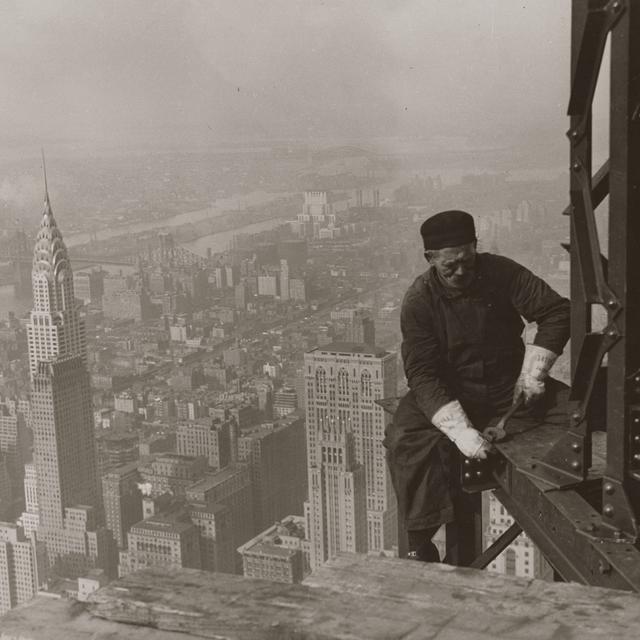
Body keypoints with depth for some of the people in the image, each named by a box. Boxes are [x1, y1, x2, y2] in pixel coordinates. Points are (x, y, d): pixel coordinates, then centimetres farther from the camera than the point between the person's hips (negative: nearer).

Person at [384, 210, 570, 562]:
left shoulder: (501, 273, -8)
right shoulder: (419, 301, -14)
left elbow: (556, 311, -5)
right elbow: (422, 374, -20)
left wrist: (533, 372, -15)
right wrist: (459, 430, -34)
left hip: (510, 386, 2)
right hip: (448, 393, -2)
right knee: (405, 440, -31)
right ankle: (420, 544, -21)